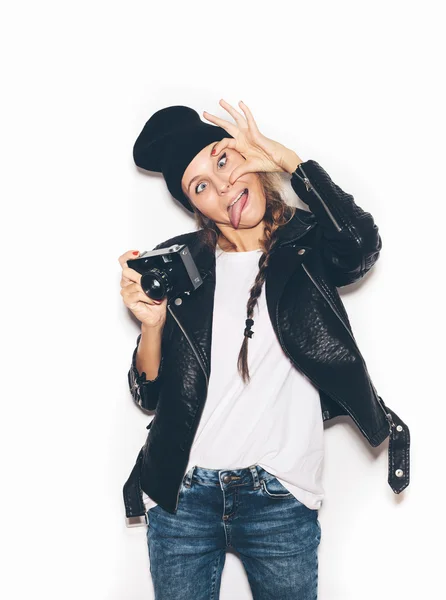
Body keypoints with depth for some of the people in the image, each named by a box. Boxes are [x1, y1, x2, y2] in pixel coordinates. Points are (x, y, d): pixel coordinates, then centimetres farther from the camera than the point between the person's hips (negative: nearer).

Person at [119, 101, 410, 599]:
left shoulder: (308, 248, 0)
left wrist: (285, 158, -16)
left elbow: (361, 246, -25)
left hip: (281, 501, -1)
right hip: (182, 496, 1)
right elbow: (149, 395, 3)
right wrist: (152, 324, -17)